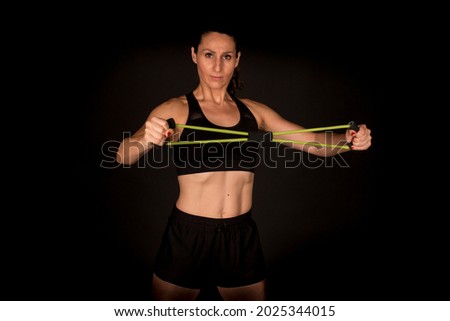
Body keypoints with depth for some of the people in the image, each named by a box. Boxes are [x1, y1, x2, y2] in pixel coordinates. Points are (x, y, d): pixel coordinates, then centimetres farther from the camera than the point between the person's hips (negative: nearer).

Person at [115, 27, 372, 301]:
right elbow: (124, 156, -17)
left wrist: (349, 139, -18)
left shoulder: (254, 111, 5)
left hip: (242, 238, 3)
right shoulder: (175, 110, -4)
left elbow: (315, 142, 2)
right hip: (188, 237, -2)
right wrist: (146, 139, -39)